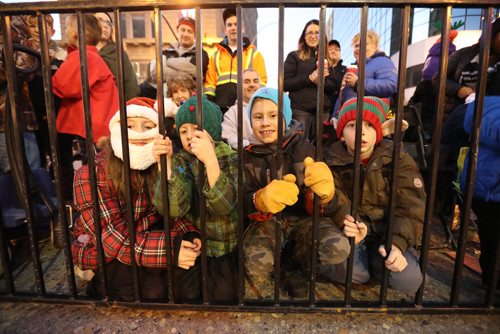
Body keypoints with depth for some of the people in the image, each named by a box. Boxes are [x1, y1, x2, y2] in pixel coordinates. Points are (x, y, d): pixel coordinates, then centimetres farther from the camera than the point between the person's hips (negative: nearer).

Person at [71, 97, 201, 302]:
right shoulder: (91, 174, -22)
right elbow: (113, 241, -25)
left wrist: (188, 234, -23)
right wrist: (169, 250, -35)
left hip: (145, 239, 4)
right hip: (103, 256, -3)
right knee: (154, 286, -26)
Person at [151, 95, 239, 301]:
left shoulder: (232, 159, -7)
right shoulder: (180, 162, 0)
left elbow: (224, 206, -24)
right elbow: (175, 208, -18)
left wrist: (210, 160, -35)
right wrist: (166, 162, -28)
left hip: (233, 251, -1)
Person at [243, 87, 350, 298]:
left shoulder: (303, 147, -5)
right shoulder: (248, 156, -3)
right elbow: (243, 204, -10)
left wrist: (324, 191, -33)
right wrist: (262, 200, -35)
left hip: (302, 217, 1)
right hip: (267, 221, -1)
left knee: (339, 248, -26)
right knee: (256, 260, -31)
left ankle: (291, 268, 4)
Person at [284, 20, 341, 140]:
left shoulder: (326, 59, 15)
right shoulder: (294, 56, 5)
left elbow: (334, 87, 10)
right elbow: (285, 83, -5)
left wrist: (322, 81, -11)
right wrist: (309, 78, -14)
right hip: (300, 109, -4)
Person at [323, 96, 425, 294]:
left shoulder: (398, 159, -5)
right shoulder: (332, 161, -5)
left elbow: (411, 206, -12)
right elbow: (333, 202, -16)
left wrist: (397, 243, -26)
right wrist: (346, 222, -38)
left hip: (387, 232, 2)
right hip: (352, 230, -1)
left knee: (408, 281, -20)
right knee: (344, 273, -28)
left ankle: (377, 258, 13)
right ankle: (363, 255, 9)